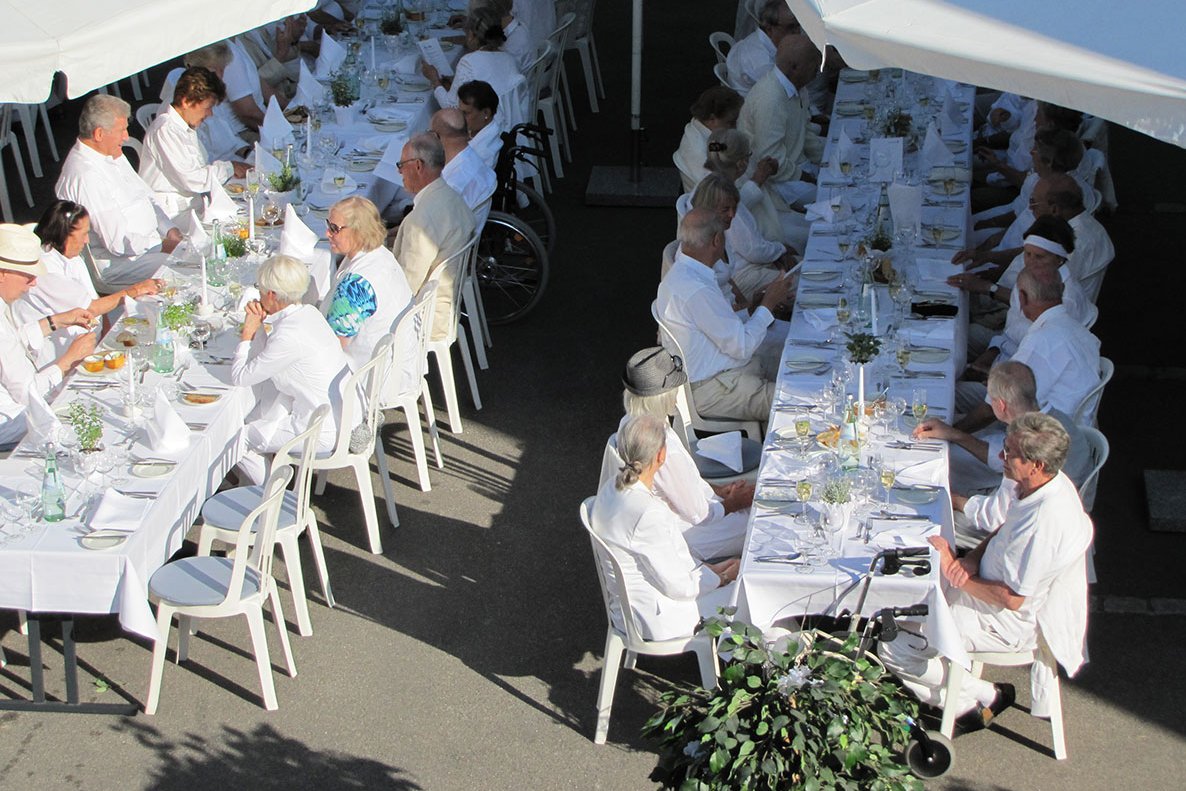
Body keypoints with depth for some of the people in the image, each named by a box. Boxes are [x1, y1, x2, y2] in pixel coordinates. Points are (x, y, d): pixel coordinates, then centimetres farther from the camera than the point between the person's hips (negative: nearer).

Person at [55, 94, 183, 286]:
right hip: (115, 263, -10)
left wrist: (170, 231, 3)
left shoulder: (113, 155, 11)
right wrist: (164, 246, -17)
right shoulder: (86, 176, -22)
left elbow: (147, 196, 19)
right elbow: (119, 243, -23)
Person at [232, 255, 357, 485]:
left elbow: (240, 377, -13)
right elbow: (266, 359, 16)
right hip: (346, 415, 9)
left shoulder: (288, 336, -24)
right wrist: (258, 327, 2)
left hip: (325, 435, -9)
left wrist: (247, 334, -2)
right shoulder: (309, 313, 3)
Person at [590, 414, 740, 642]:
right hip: (657, 620, -9)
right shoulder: (648, 514, -33)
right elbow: (679, 587, -23)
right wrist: (724, 577, -6)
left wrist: (707, 568, 6)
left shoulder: (613, 487, -5)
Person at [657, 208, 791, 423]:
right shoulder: (697, 291, -27)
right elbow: (742, 346, -20)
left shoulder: (682, 273, 6)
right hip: (709, 391, -11)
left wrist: (756, 308, 7)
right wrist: (768, 304, -8)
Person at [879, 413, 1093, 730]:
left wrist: (956, 571, -16)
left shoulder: (1047, 520, -34)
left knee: (893, 649, -12)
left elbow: (1011, 598, -28)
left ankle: (984, 697, 5)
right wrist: (973, 557, -4)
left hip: (1011, 622, -10)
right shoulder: (1039, 485, -6)